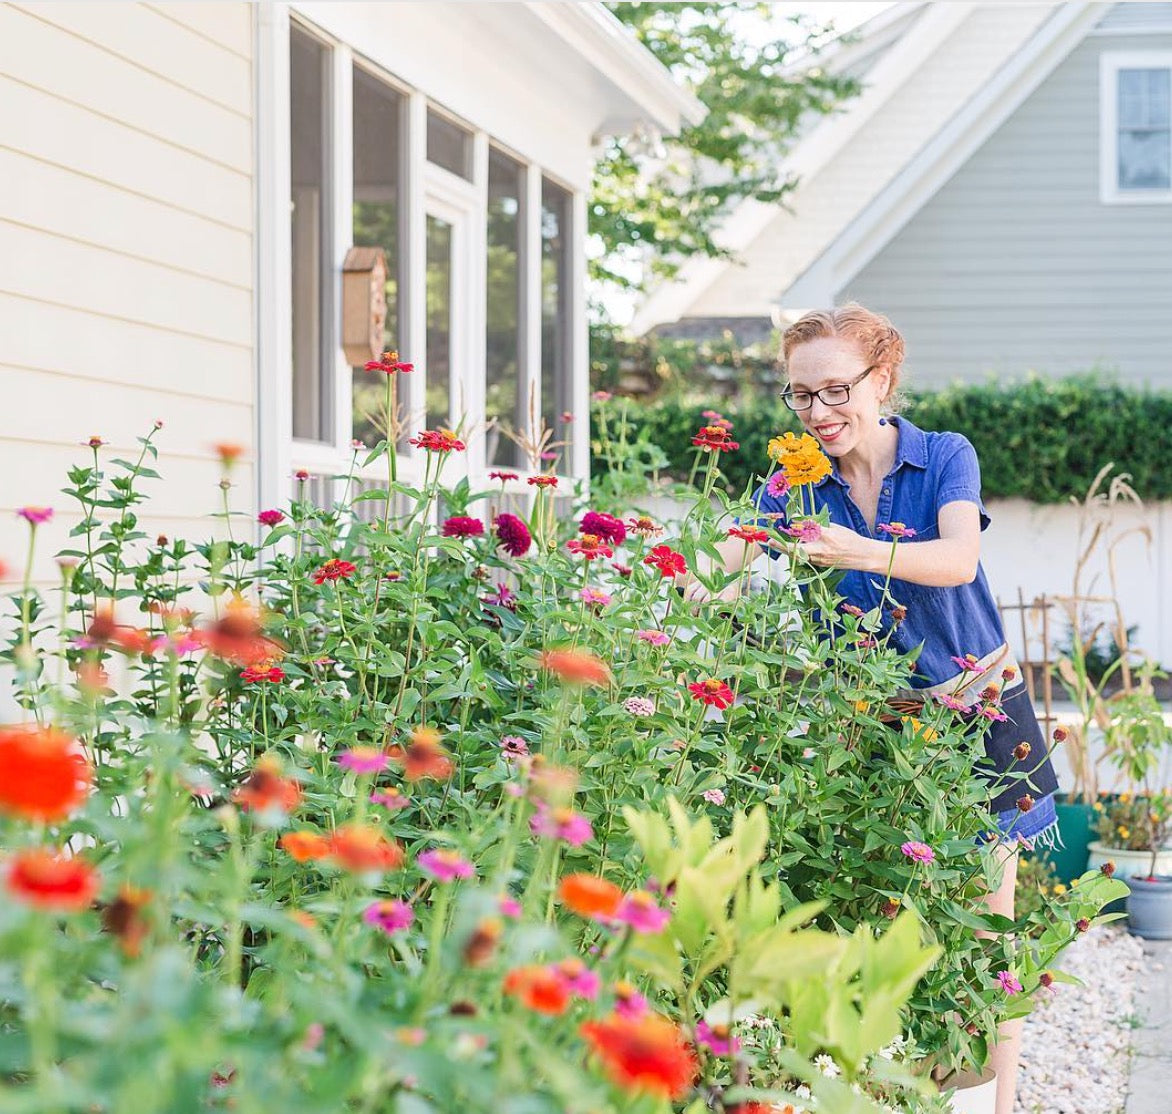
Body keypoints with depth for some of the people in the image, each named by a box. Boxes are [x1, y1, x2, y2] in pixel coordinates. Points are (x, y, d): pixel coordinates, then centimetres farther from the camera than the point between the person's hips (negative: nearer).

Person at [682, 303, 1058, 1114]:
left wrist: (867, 554, -46)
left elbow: (958, 559, -27)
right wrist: (708, 586, -39)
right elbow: (732, 560, -16)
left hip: (976, 710, -2)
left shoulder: (947, 459, -9)